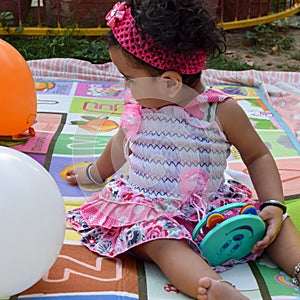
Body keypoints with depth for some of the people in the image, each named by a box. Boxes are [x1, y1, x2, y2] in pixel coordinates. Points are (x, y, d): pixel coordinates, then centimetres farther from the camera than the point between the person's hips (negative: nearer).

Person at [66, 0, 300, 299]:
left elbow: (258, 156, 3)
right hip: (146, 205, -1)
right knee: (162, 240, -34)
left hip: (211, 204, 2)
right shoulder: (137, 106, 3)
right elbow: (122, 141, 26)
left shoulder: (223, 112, -9)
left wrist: (274, 204, -9)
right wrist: (95, 172, 43)